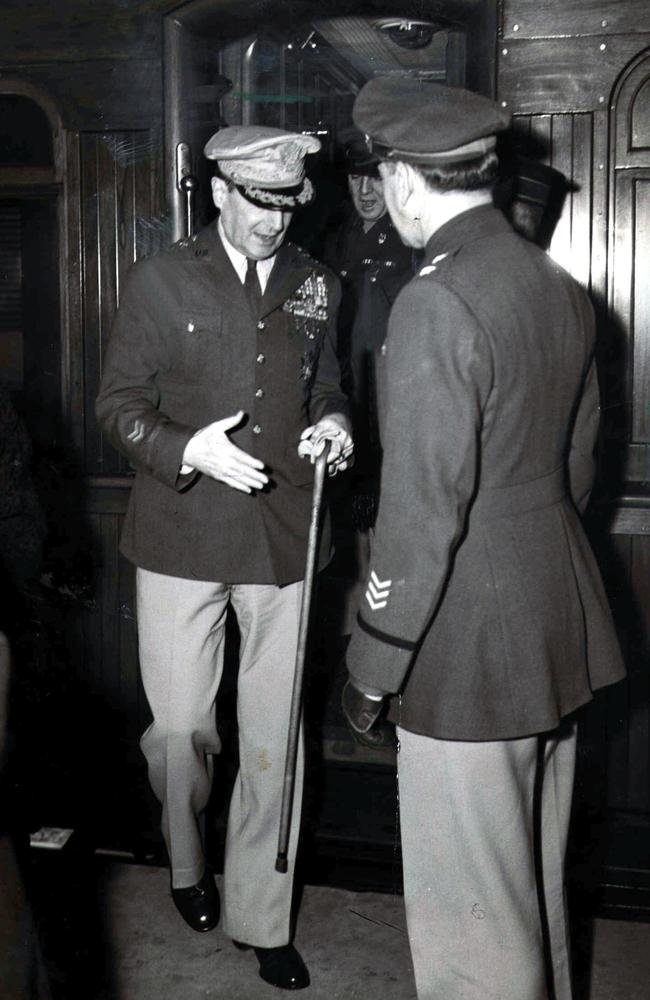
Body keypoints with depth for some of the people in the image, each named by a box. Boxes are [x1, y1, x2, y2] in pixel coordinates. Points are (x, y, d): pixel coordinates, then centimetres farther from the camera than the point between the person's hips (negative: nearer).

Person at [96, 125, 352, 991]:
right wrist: (188, 450, -18)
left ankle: (261, 917, 23)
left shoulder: (316, 286, 10)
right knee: (180, 727, 6)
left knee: (274, 739, 7)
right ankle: (187, 863, 37)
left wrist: (332, 424, -3)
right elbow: (119, 403, 0)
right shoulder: (161, 281, 1)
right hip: (183, 539, -2)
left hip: (284, 541, 2)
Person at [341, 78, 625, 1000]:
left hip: (470, 646, -9)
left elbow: (421, 510, -20)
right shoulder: (562, 289, 6)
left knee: (471, 906, 6)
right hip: (559, 626, 9)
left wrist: (375, 666, -10)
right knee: (537, 880, 24)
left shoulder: (435, 304, -19)